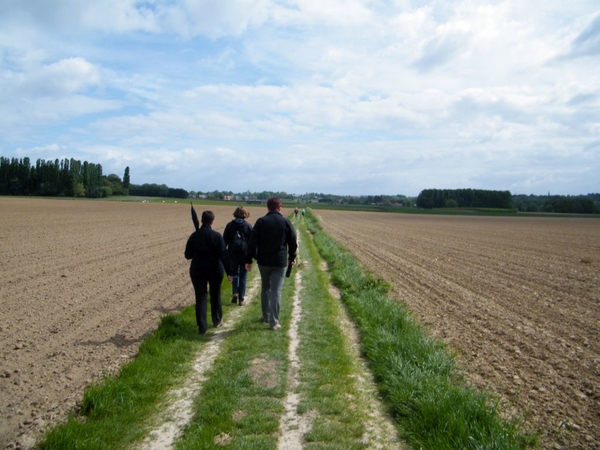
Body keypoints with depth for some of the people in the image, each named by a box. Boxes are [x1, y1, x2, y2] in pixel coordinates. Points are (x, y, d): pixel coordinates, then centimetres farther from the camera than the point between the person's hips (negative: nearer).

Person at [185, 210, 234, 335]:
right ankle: (217, 321, 32)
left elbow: (187, 255, 4)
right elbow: (223, 255, -14)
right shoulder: (217, 236, -10)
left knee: (200, 297, 5)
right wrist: (229, 272, -14)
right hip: (215, 270, -1)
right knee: (215, 295, 17)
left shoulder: (194, 236, -3)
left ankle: (202, 327, 2)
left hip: (197, 270, 1)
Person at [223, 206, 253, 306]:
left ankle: (235, 292, -3)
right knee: (243, 276, 7)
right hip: (245, 254, -1)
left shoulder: (230, 225, 1)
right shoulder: (248, 226, -2)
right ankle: (241, 299, 8)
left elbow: (225, 241, 4)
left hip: (233, 254, 1)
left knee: (235, 273, 18)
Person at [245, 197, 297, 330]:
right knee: (276, 291, 0)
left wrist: (249, 260, -2)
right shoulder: (286, 222, -2)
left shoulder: (261, 221, -3)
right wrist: (292, 258, 17)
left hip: (263, 261, 1)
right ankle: (274, 322, -1)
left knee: (265, 288, 19)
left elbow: (252, 242, -7)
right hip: (280, 262, -1)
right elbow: (293, 243, 3)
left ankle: (266, 316, 29)